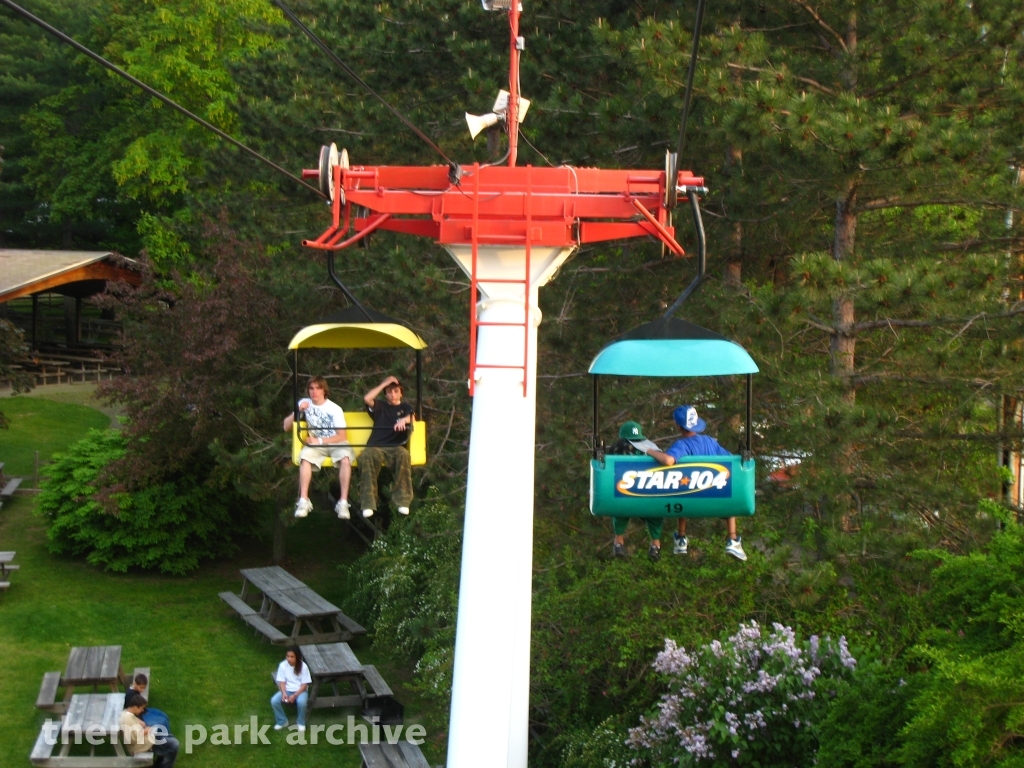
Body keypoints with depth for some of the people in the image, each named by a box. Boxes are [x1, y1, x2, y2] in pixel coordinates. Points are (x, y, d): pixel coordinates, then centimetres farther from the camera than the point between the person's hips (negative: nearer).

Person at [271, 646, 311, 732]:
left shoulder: (303, 666, -14)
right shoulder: (282, 665, -8)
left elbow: (304, 684, -12)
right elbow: (282, 682, -5)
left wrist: (295, 695, -23)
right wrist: (284, 693, -23)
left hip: (300, 690, -3)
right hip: (287, 690, 3)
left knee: (301, 702, -35)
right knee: (274, 701, -25)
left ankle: (301, 723, -6)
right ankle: (282, 721, 0)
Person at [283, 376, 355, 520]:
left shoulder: (335, 409, -4)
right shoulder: (304, 403, 3)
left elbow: (342, 436, -8)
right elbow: (286, 427, 3)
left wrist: (320, 440, -19)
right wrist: (297, 411, -13)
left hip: (336, 443, -1)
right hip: (316, 443, 1)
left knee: (345, 458, -34)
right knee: (305, 457, -33)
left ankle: (343, 502, -32)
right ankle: (304, 501, -32)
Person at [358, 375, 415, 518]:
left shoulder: (405, 407, 23)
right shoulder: (380, 406, 25)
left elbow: (412, 418, 0)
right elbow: (367, 398, 4)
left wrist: (404, 420, -24)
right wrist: (384, 384, 8)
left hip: (396, 447, 0)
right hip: (375, 447, 0)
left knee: (403, 454, -37)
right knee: (366, 457, -35)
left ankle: (402, 501, -33)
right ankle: (368, 504, -37)